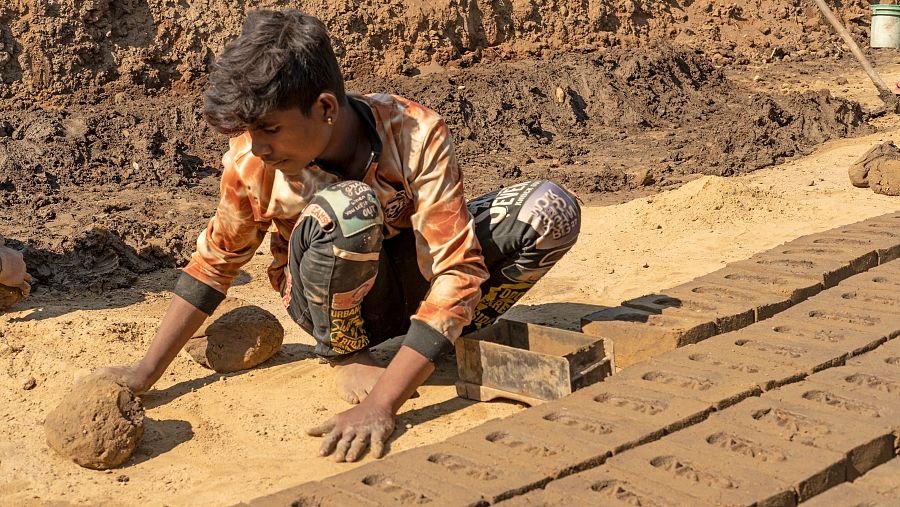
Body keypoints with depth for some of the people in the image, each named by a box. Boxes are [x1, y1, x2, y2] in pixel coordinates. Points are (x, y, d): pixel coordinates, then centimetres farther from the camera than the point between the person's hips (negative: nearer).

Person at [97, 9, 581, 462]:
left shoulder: (417, 135, -30)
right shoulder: (250, 162, -22)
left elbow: (457, 271, -34)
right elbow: (215, 261, -5)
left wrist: (379, 405, -42)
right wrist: (145, 371, -9)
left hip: (413, 272, 1)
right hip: (334, 299, 0)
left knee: (551, 210, -25)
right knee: (346, 208, -39)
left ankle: (454, 334, -1)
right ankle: (346, 353, -9)